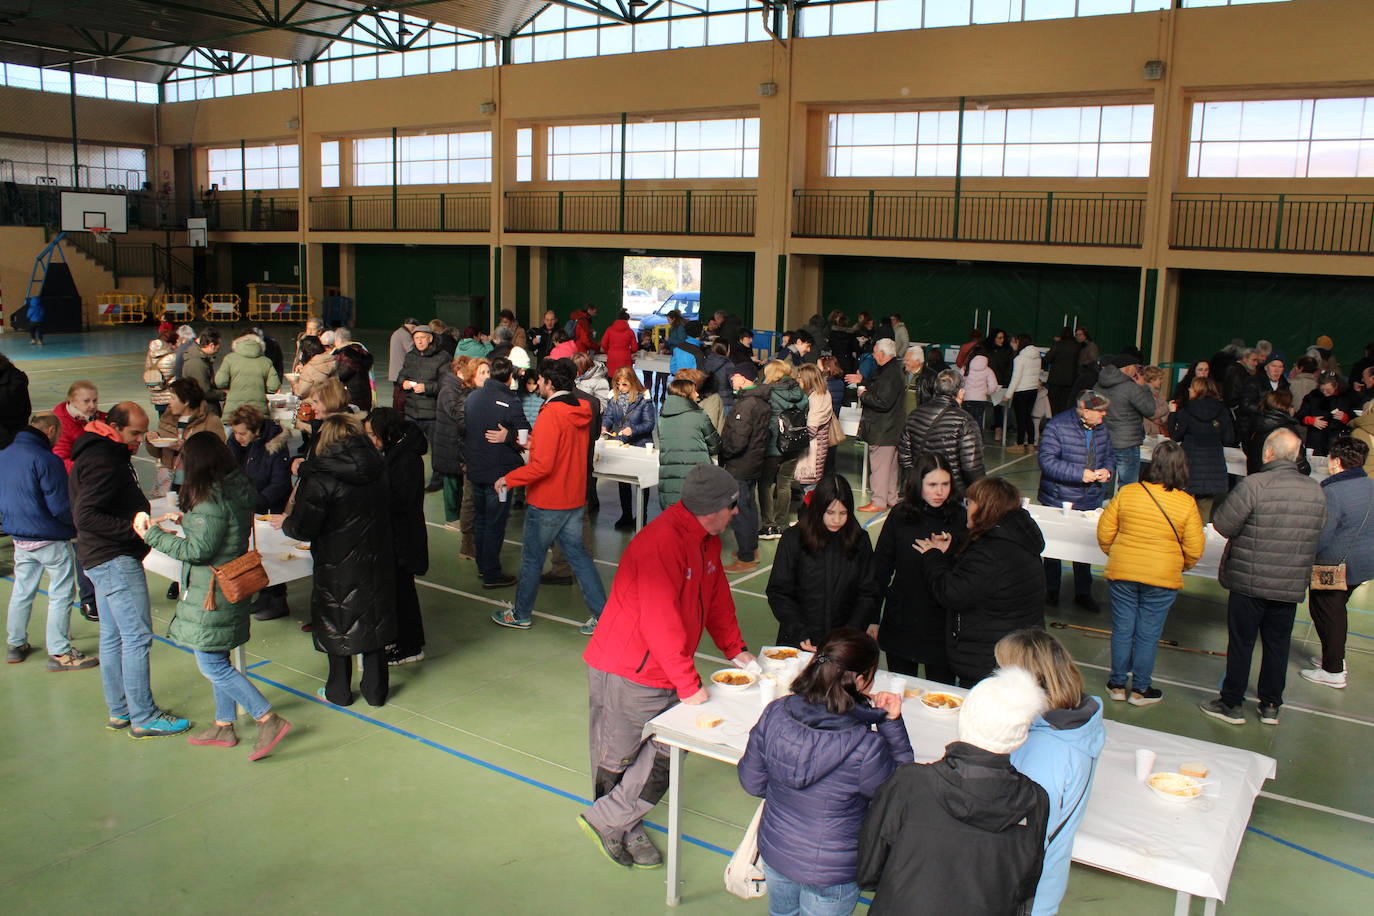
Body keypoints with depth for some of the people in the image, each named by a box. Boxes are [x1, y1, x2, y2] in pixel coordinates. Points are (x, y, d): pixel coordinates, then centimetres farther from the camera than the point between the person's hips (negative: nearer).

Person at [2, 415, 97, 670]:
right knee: (61, 594, 3)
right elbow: (61, 507, -20)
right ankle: (59, 652, 6)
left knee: (22, 592, 20)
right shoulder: (46, 460, -21)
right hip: (51, 539, -8)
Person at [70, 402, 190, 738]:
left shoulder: (105, 453, 14)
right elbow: (85, 517, -25)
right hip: (116, 561, -11)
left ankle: (119, 711, 23)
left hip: (104, 559, 11)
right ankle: (143, 718, -2)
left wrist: (142, 514, 10)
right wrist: (135, 527, -26)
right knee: (137, 637, -7)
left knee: (113, 637, 15)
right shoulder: (102, 462, -18)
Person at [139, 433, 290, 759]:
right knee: (218, 661, 19)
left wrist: (153, 535, -11)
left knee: (212, 666, -2)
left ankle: (269, 720, -4)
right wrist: (187, 520, 20)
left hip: (212, 594, -9)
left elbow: (198, 550, -21)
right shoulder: (238, 490, 5)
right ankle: (224, 726, 30)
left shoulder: (211, 500, -22)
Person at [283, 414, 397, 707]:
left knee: (336, 624, 13)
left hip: (338, 565, -5)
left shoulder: (321, 477, -20)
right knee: (373, 620, 16)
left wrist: (286, 523, 4)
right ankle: (375, 689, 25)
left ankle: (339, 691, 26)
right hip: (377, 560, 5)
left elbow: (303, 527, -19)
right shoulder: (377, 470, -2)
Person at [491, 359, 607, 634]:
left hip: (547, 502, -7)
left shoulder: (551, 414, -21)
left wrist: (508, 479, -15)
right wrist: (535, 443, 19)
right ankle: (602, 614, 11)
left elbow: (543, 465, -25)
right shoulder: (580, 411, 4)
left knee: (532, 558, 9)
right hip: (575, 498, 8)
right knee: (577, 554, 13)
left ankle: (521, 614, 25)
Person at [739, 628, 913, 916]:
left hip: (773, 851, 4)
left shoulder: (774, 714, -19)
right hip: (830, 873, -4)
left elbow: (752, 782, -6)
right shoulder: (865, 746, -33)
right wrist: (892, 722, -14)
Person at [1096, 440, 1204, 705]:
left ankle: (1117, 684, 24)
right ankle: (1140, 690, 21)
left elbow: (1104, 532, -1)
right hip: (1162, 578, -1)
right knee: (1148, 634, 10)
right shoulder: (1187, 503, -10)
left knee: (1122, 629, 13)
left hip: (1122, 573, 1)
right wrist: (1182, 566, 15)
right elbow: (1194, 548, -6)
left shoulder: (1127, 493, -7)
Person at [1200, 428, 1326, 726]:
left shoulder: (1254, 484, -19)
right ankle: (1271, 706, 26)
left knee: (1241, 642, 7)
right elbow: (1319, 530, 10)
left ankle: (1231, 704, 15)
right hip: (1292, 585, 5)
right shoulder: (1315, 490, 0)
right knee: (1278, 643, 16)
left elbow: (1223, 524, -17)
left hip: (1250, 582, -4)